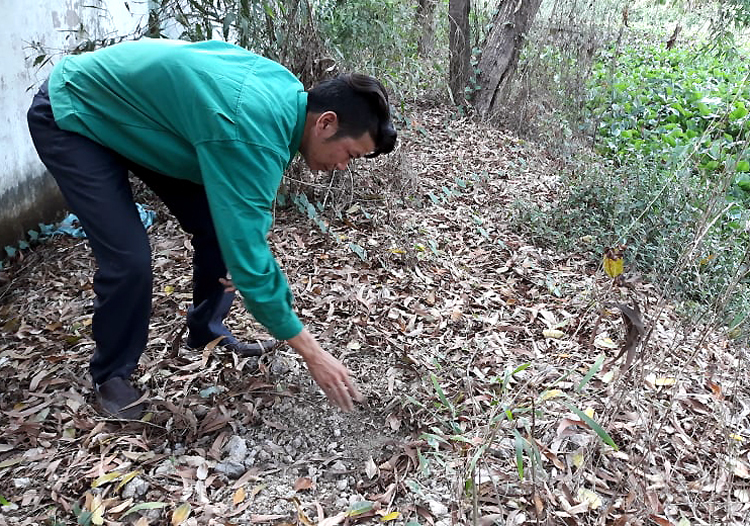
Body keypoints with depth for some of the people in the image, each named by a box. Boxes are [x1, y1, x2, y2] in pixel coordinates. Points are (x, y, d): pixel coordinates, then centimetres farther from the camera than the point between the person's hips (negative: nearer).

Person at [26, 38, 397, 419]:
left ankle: (207, 332, 23)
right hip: (71, 118, -8)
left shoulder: (289, 91, -10)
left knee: (219, 226, 1)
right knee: (129, 260, -18)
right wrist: (311, 352, -27)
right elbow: (247, 259, -35)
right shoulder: (253, 136, -38)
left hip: (135, 110, 8)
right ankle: (111, 373, 9)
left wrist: (245, 254, -10)